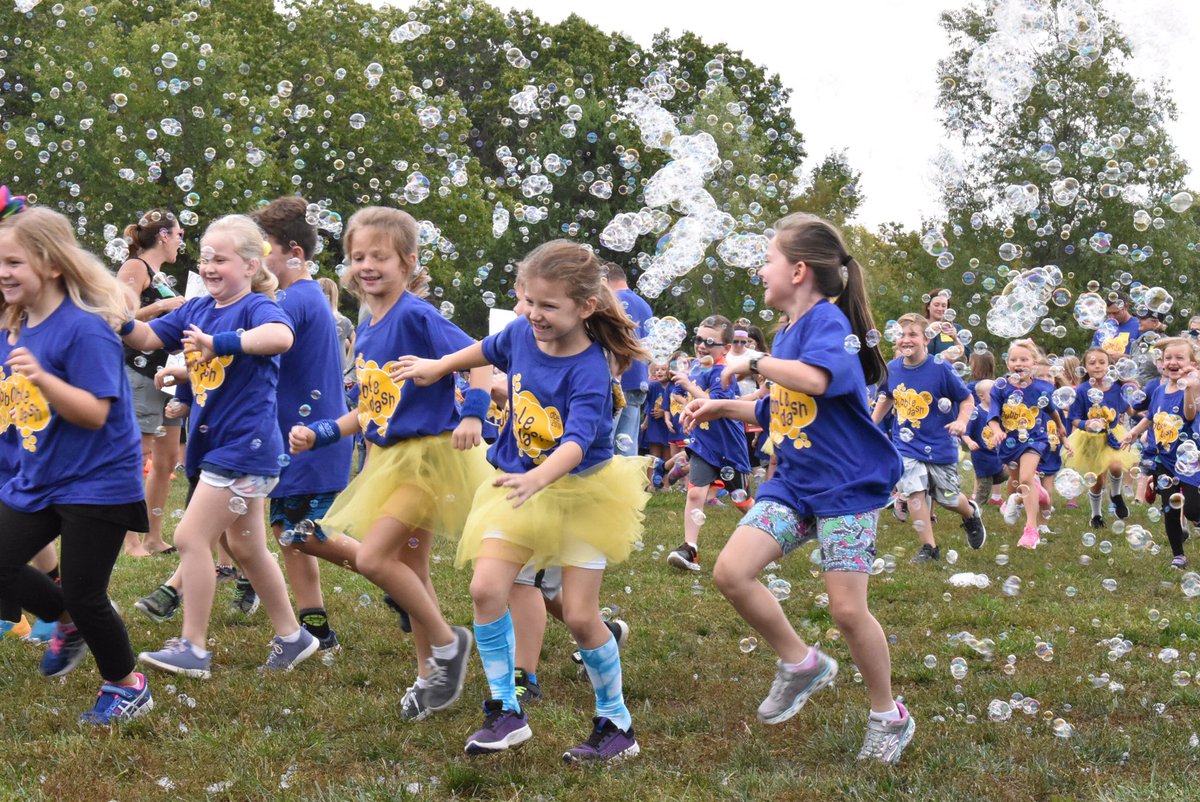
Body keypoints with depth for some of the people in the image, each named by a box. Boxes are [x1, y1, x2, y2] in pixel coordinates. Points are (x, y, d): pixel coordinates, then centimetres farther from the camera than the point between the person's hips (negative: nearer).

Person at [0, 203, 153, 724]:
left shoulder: (84, 329, -21)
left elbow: (95, 413, -24)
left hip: (96, 482, -8)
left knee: (83, 595, -2)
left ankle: (128, 688, 21)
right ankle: (69, 624, 30)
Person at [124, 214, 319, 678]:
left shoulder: (256, 306, -14)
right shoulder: (197, 310, 9)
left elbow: (281, 336, -35)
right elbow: (147, 338, 6)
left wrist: (220, 341, -39)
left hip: (243, 446, -9)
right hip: (217, 443, 9)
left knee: (191, 538, -8)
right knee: (247, 548, 16)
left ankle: (193, 648, 1)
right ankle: (291, 637, 28)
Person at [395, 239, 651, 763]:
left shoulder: (588, 372, -24)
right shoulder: (522, 333, -5)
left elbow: (578, 440, -38)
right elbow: (489, 351, 21)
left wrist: (539, 478, -56)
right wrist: (439, 366, 31)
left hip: (580, 490, -5)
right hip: (520, 486, 5)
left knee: (580, 616, -3)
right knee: (486, 588, -13)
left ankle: (617, 724, 17)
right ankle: (506, 713, 0)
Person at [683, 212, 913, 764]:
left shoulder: (828, 320, -15)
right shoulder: (786, 335, 12)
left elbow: (816, 378, -37)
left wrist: (754, 363, -22)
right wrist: (722, 407, 14)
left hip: (847, 485, -8)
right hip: (793, 481, 8)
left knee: (847, 609, -5)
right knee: (730, 571, -8)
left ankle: (889, 718, 16)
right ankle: (801, 663, 12)